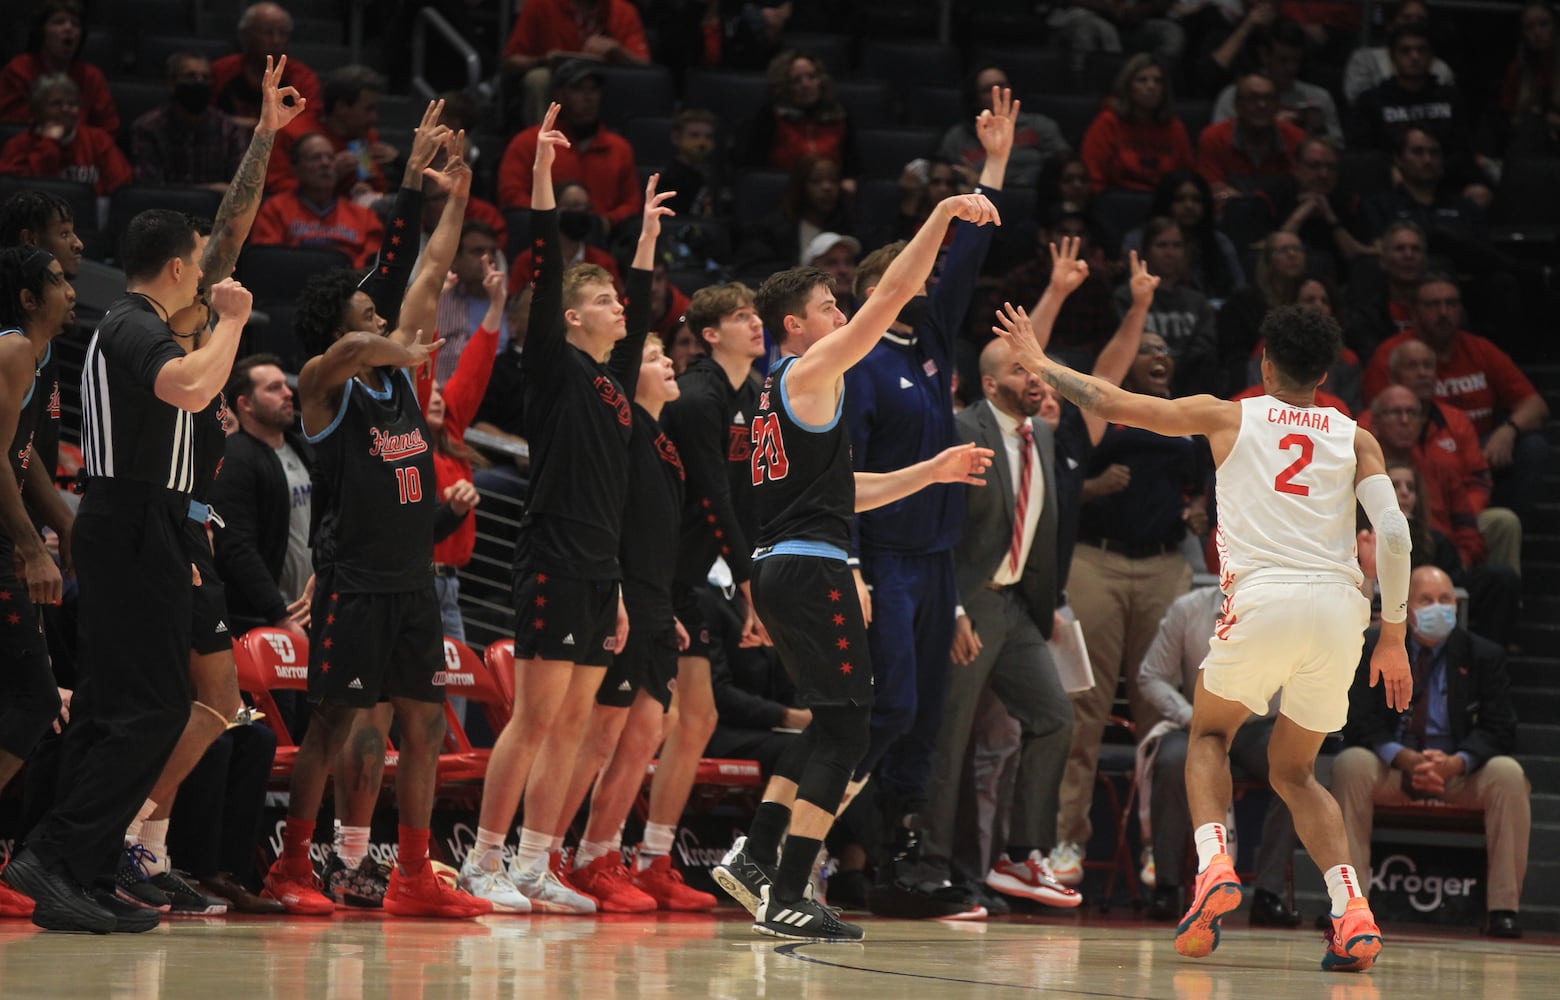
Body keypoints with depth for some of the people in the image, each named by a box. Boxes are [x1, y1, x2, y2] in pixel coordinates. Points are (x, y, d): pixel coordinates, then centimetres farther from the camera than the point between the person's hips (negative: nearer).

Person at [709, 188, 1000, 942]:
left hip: (776, 568, 10)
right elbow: (891, 297, -13)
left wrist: (932, 472, 22)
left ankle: (753, 856, 15)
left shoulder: (774, 393, 21)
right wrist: (945, 214, -9)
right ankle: (786, 900, -11)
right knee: (845, 729, -7)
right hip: (811, 568, -10)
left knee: (830, 724, 20)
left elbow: (842, 492, 25)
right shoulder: (808, 373, -6)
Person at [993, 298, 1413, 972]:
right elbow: (1394, 535, 4)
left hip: (1264, 599, -2)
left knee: (1209, 735, 24)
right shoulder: (1354, 439, 18)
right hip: (1341, 608, 2)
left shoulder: (1230, 417, 15)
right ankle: (1353, 910, -3)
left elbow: (1112, 404, 20)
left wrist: (1038, 363, 36)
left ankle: (1214, 865, -4)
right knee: (1293, 772, 20)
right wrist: (1393, 636, 11)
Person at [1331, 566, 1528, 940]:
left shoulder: (1483, 656, 3)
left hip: (1460, 770, 1)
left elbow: (1498, 731, -4)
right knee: (1351, 764, -32)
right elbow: (1359, 725, -7)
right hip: (1390, 769, -1)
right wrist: (1407, 759, -26)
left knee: (1508, 773, -29)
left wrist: (1455, 763, -25)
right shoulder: (1372, 649, 1)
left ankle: (1503, 909, -28)